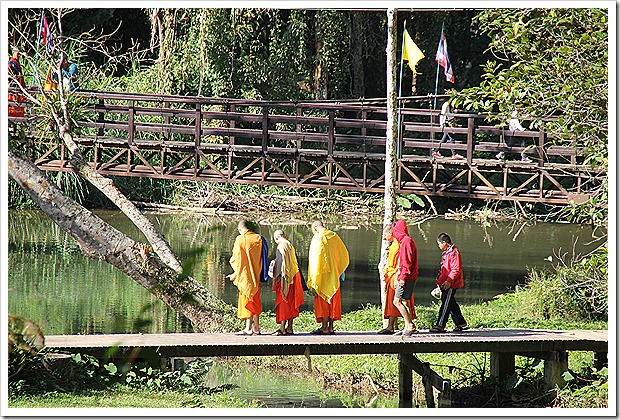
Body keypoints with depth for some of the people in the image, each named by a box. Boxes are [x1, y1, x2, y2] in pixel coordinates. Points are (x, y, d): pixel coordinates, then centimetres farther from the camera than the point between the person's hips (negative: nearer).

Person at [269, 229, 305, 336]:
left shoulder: (281, 248, -13)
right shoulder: (291, 246, 12)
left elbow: (280, 264, -16)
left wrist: (277, 277, -11)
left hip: (285, 278, -8)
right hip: (294, 277, 8)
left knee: (283, 303, -6)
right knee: (291, 304, 10)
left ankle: (282, 328, -9)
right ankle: (289, 328, 12)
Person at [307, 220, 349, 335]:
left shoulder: (317, 239, -11)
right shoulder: (334, 237, 7)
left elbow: (314, 260, -14)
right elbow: (345, 254, 14)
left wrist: (313, 281, -13)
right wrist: (340, 270, 22)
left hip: (323, 275, -6)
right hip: (334, 276, 6)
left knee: (323, 300, -3)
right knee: (333, 301, 8)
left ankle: (324, 327, -8)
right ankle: (331, 327, 8)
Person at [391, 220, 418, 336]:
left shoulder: (406, 241, -13)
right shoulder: (404, 241, 19)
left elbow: (407, 261, -19)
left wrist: (402, 277, -20)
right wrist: (399, 277, 22)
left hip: (406, 278, -10)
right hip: (408, 277, 10)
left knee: (397, 301, -12)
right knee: (404, 302, 10)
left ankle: (410, 325, -14)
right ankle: (407, 328, 11)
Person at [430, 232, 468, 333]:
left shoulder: (453, 252, -14)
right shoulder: (446, 253, 19)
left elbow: (456, 269, -20)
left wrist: (449, 281, -24)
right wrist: (440, 281, 26)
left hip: (451, 284, -10)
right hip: (445, 284, 10)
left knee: (446, 304, -11)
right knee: (451, 304, 14)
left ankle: (440, 325, -14)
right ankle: (461, 323, 22)